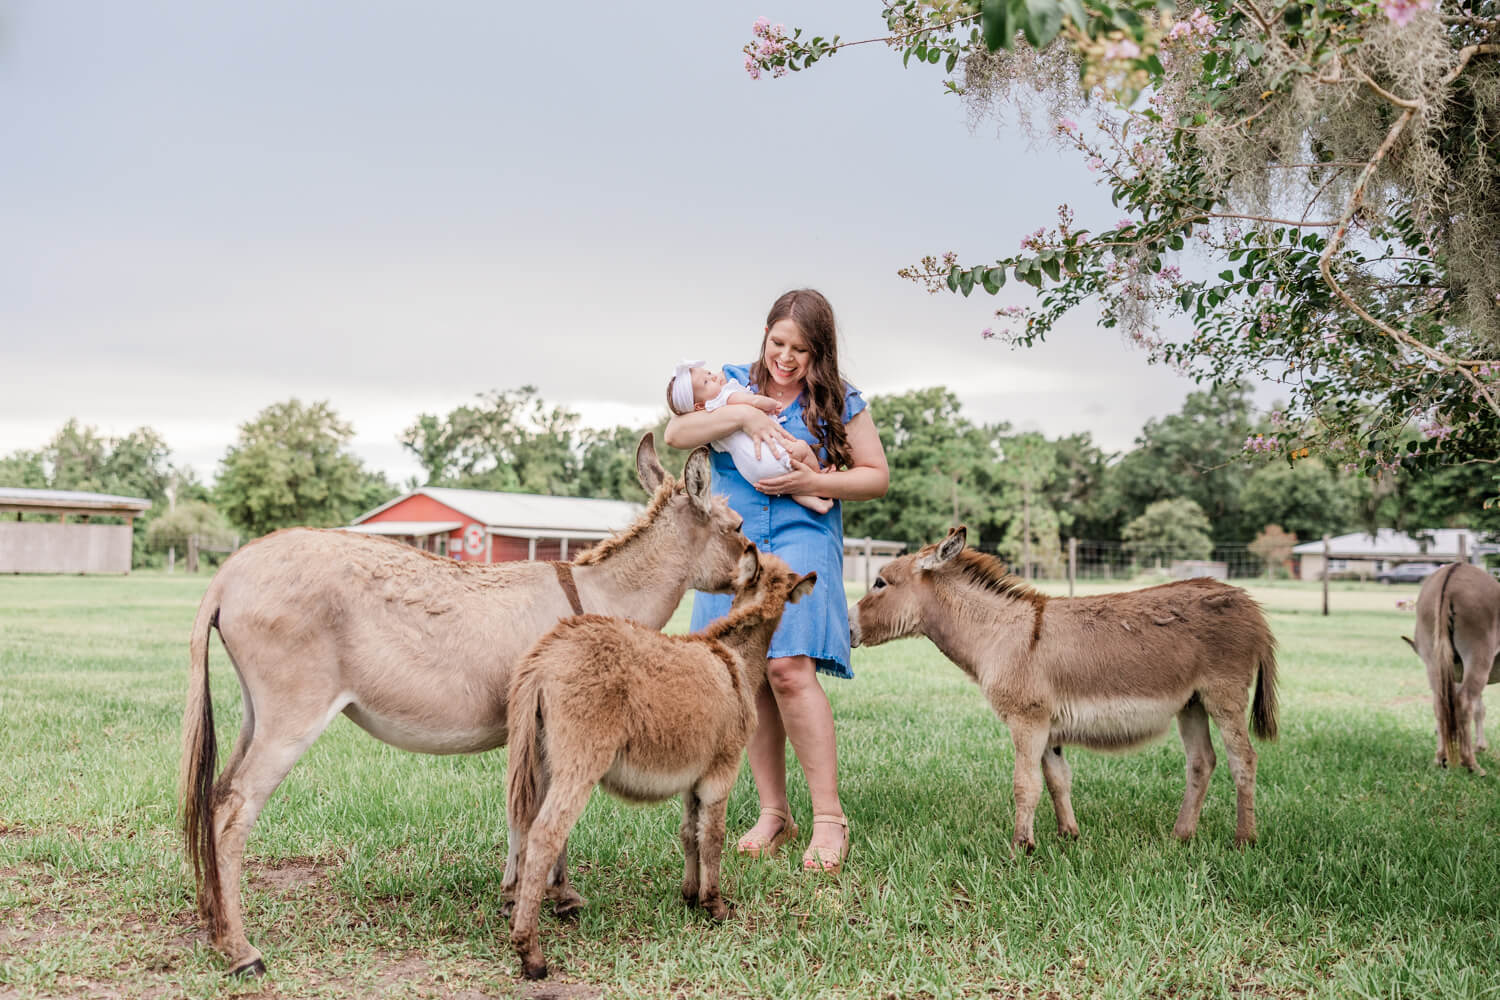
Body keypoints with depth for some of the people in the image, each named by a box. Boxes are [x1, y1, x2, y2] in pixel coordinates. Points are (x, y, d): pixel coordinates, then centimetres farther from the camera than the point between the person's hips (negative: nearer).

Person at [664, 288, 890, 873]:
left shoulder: (839, 403, 5)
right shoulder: (733, 384, 10)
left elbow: (877, 476, 5)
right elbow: (675, 435, -1)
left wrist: (809, 483, -10)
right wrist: (741, 416, -15)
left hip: (801, 545, -3)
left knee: (789, 669, -18)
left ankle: (829, 818, -10)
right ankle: (773, 813, 14)